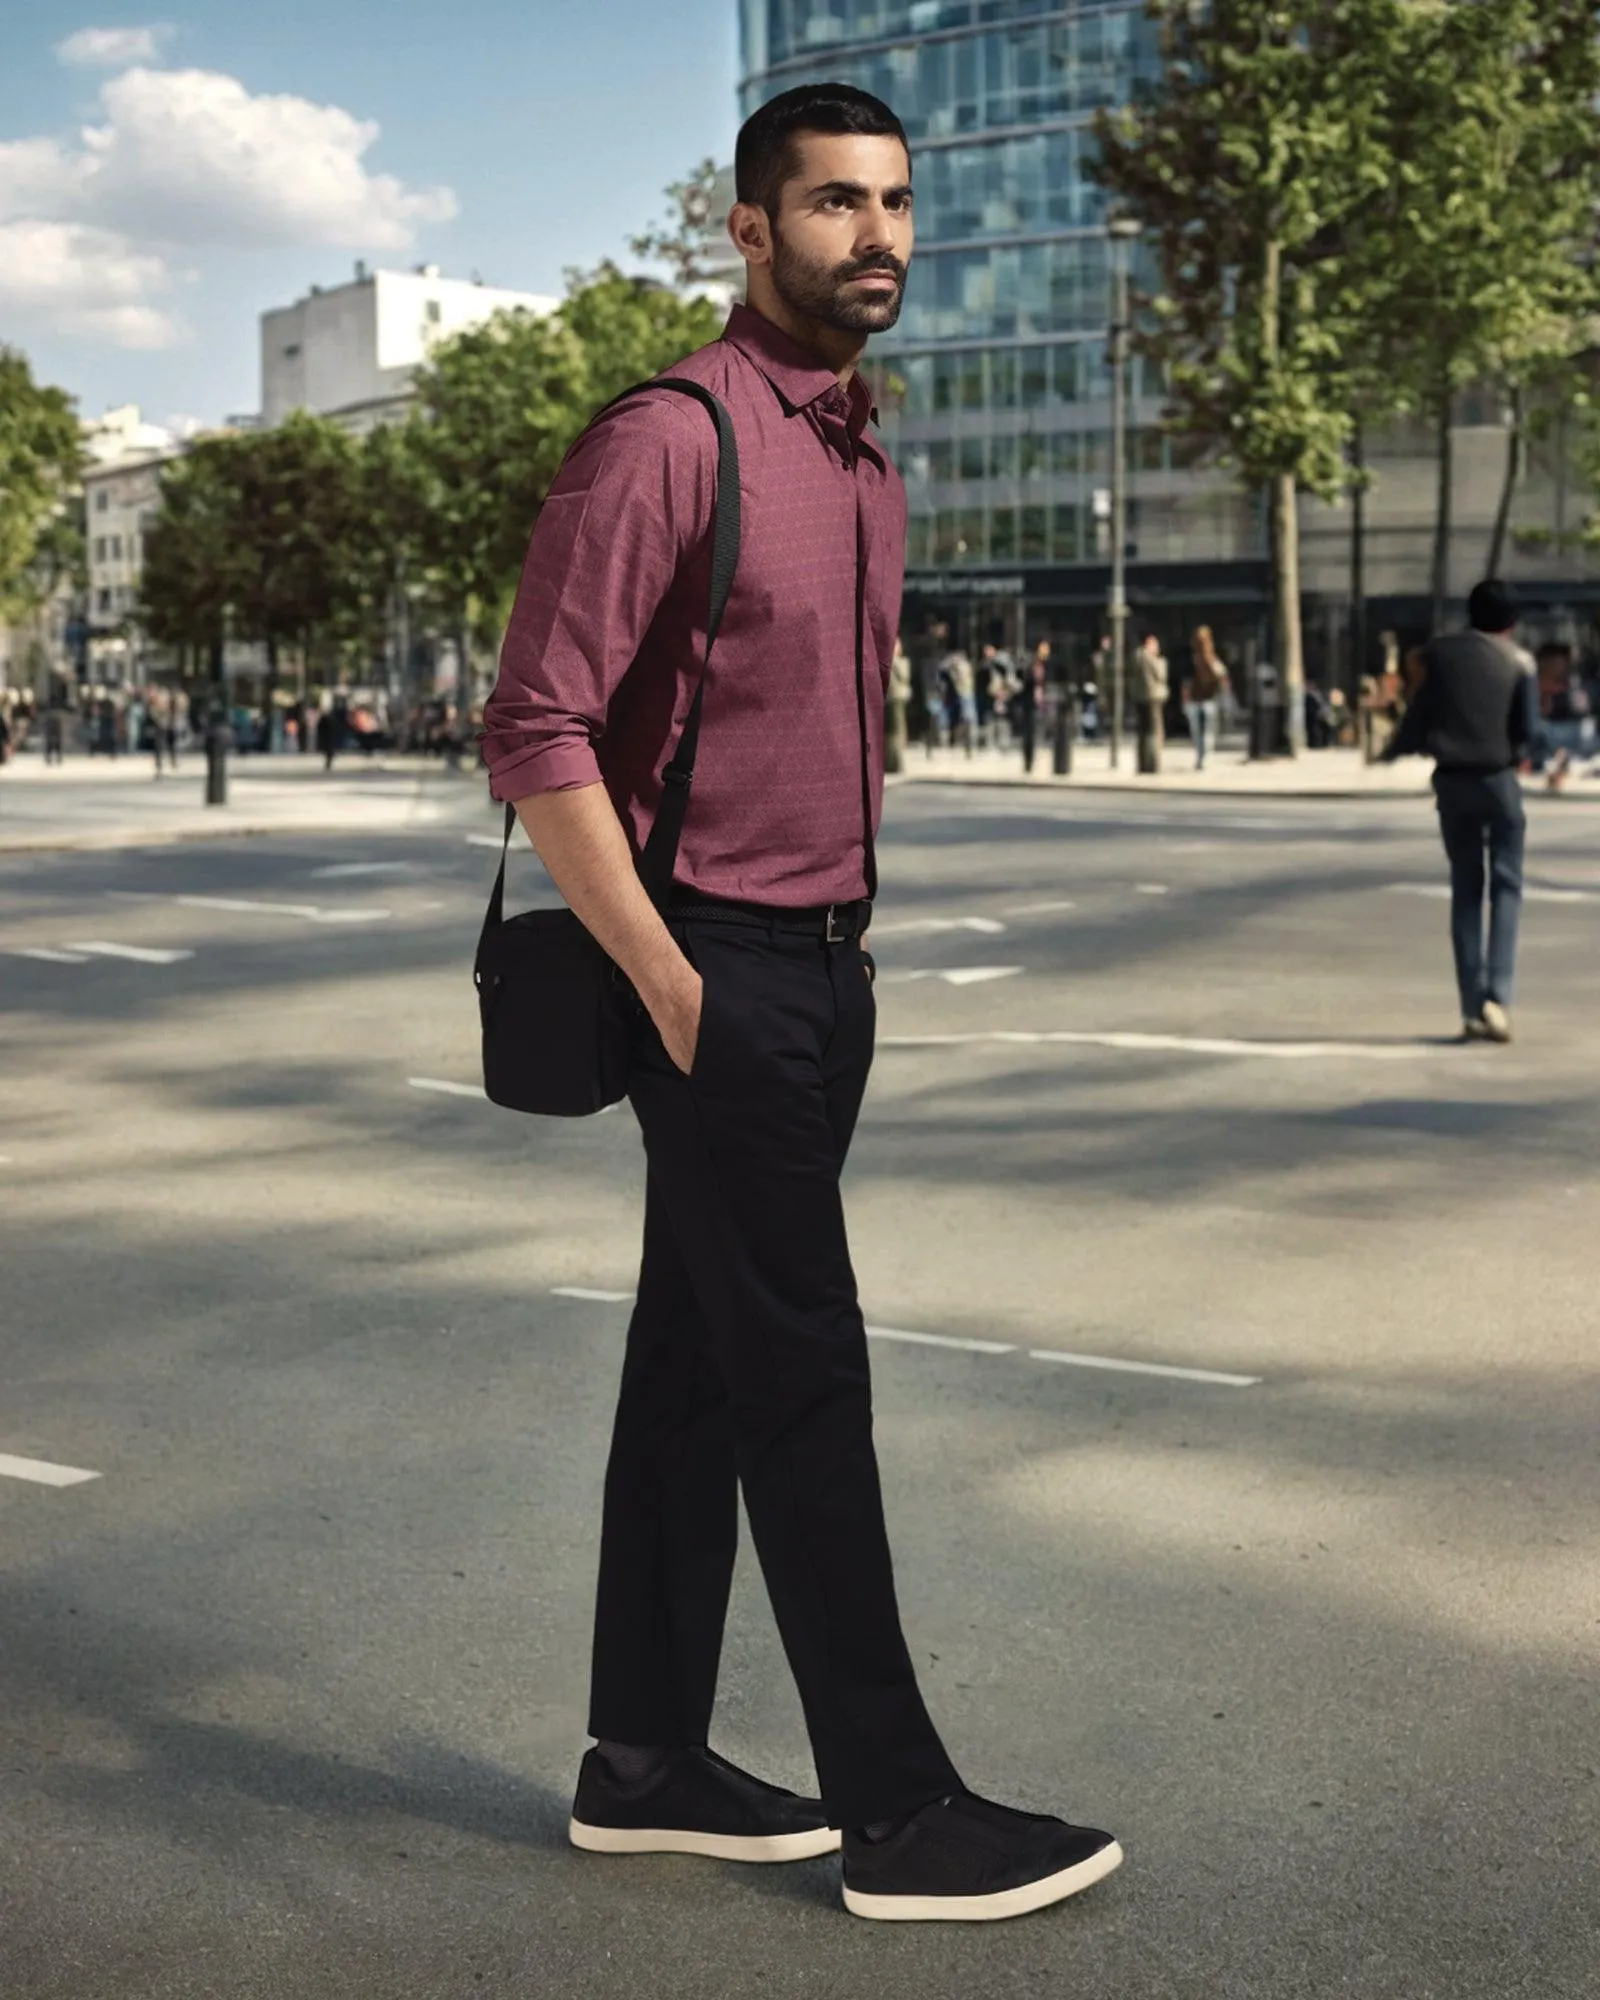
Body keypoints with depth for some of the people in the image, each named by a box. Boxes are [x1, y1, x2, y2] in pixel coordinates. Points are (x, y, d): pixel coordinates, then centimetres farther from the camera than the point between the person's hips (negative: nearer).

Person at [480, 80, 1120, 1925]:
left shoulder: (866, 468, 15)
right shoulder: (668, 441, -12)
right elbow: (537, 735, -16)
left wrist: (840, 945, 15)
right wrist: (670, 986, -16)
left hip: (824, 972, 8)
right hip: (721, 976, -8)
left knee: (698, 1365, 13)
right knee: (805, 1381, -4)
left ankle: (645, 1764, 23)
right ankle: (897, 1813, 6)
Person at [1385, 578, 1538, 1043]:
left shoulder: (1441, 653, 2)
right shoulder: (1517, 663, -3)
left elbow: (1419, 714, 1)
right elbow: (1528, 731, -6)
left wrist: (1395, 750, 19)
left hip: (1451, 780, 2)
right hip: (1498, 778, -2)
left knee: (1464, 890, 10)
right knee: (1506, 887, 5)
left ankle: (1472, 1008, 7)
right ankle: (1497, 996, -13)